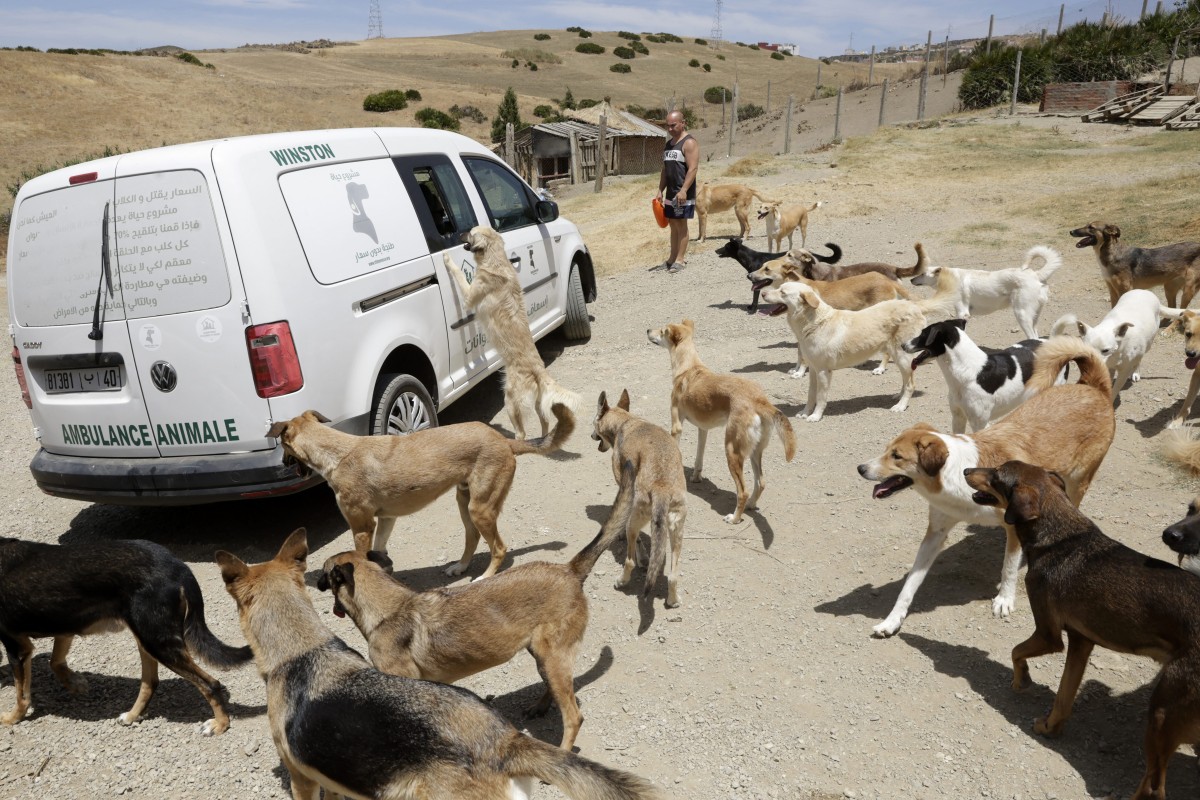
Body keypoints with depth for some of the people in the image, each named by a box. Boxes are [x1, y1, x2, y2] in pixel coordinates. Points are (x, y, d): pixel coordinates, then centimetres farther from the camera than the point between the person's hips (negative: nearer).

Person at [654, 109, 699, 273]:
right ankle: (672, 259, 16)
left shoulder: (689, 143, -10)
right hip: (670, 192, 8)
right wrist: (660, 190, 13)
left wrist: (683, 190, -26)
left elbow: (692, 169, -18)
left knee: (681, 224, -5)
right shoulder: (668, 144, 16)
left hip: (683, 193, -8)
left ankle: (680, 259, -2)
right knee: (673, 225, 11)